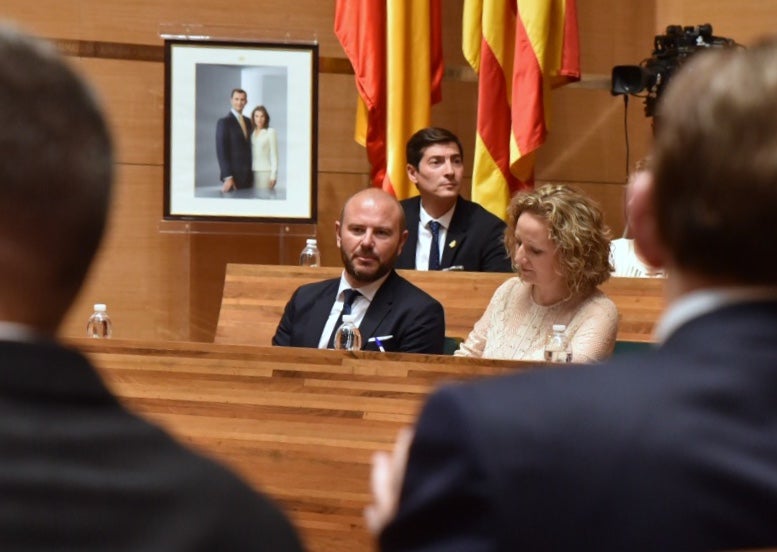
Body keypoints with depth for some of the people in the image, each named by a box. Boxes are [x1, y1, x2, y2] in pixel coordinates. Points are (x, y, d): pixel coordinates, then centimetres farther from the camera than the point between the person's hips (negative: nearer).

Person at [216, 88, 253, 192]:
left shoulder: (248, 121, 15)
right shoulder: (224, 122, -6)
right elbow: (221, 151, -12)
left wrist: (252, 173, 12)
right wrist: (227, 177, -18)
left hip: (248, 176, 6)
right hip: (233, 175, -6)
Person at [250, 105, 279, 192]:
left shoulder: (270, 132, -2)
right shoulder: (251, 133, 11)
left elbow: (274, 155, -4)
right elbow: (249, 154, 12)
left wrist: (273, 175, -8)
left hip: (265, 172, -4)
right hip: (252, 172, 4)